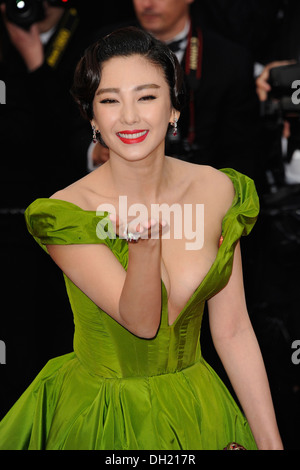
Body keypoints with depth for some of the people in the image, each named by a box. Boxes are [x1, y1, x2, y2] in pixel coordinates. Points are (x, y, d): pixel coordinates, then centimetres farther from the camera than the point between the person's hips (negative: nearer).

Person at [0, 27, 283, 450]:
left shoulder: (220, 192, -8)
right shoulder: (64, 214, -19)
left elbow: (232, 331, -5)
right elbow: (141, 322, -23)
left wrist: (271, 442, -4)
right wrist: (144, 244, -43)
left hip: (198, 412, 4)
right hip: (98, 419, -3)